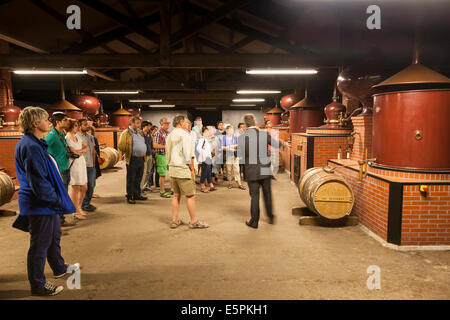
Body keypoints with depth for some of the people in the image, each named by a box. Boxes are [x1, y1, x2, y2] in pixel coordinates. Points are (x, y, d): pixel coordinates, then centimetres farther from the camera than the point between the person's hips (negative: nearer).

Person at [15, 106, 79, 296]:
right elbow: (38, 183, -26)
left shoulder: (35, 143, 10)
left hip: (46, 202, 11)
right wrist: (57, 200, -16)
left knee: (54, 236, 25)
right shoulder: (31, 147, -23)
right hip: (39, 205, -11)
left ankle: (59, 268, 44)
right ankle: (38, 285, 20)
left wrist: (57, 199, 16)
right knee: (40, 244, 4)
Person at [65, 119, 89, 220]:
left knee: (84, 187, 12)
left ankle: (79, 208, 27)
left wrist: (80, 151, -8)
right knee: (76, 189, -2)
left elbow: (87, 148, 10)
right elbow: (74, 152, -17)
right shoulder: (67, 138, -11)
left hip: (82, 163, 8)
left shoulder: (77, 136, 14)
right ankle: (76, 212, 10)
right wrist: (82, 151, 1)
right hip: (74, 164, -8)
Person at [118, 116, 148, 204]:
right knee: (131, 179, 1)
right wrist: (127, 153, -5)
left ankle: (137, 194, 26)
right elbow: (121, 146, -11)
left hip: (141, 159, 7)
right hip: (132, 160, -7)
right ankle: (129, 197, 10)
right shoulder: (126, 133, -6)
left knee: (138, 179, 15)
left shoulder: (140, 132, 17)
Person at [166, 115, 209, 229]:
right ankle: (194, 221, 7)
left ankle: (175, 220, 20)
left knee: (176, 195, 15)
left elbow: (168, 154, 14)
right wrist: (192, 169, -7)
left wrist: (171, 165, 18)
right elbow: (188, 154, -16)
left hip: (172, 169, 8)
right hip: (183, 169, -8)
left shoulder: (169, 136, 12)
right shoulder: (184, 134, -12)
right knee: (190, 196, 0)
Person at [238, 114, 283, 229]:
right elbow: (278, 145, 1)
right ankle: (271, 217, 31)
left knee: (254, 196, 9)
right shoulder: (264, 134, -7)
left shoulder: (242, 137, -7)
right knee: (267, 194, 18)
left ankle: (254, 221, 17)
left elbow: (240, 156, -2)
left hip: (251, 172, -1)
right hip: (265, 170, 1)